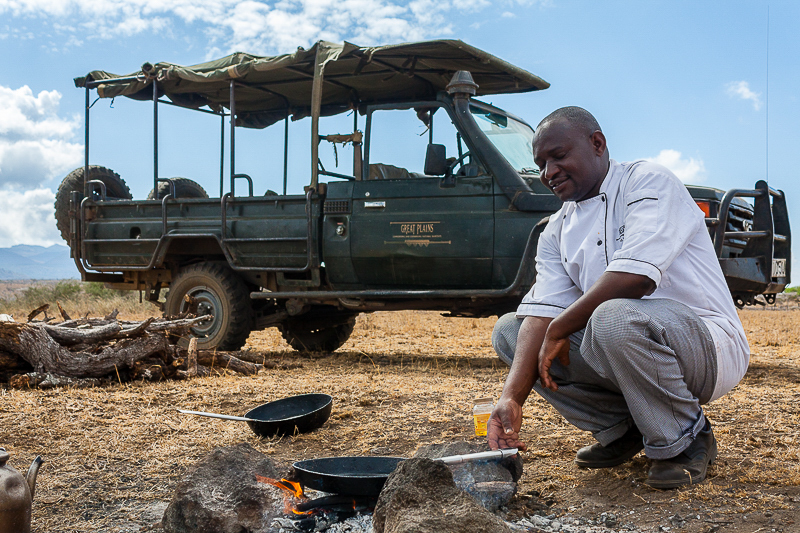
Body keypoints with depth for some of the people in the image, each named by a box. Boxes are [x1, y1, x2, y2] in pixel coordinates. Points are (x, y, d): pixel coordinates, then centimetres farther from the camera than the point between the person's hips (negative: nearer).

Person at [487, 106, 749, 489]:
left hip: (710, 346, -7)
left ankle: (685, 440, -10)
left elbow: (635, 277, -27)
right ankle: (621, 429, 6)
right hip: (620, 342, 7)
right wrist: (512, 397, -20)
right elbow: (541, 314, -4)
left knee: (614, 318, -38)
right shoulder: (556, 232, 10)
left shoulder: (649, 181, -10)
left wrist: (559, 329, -16)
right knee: (509, 330, 0)